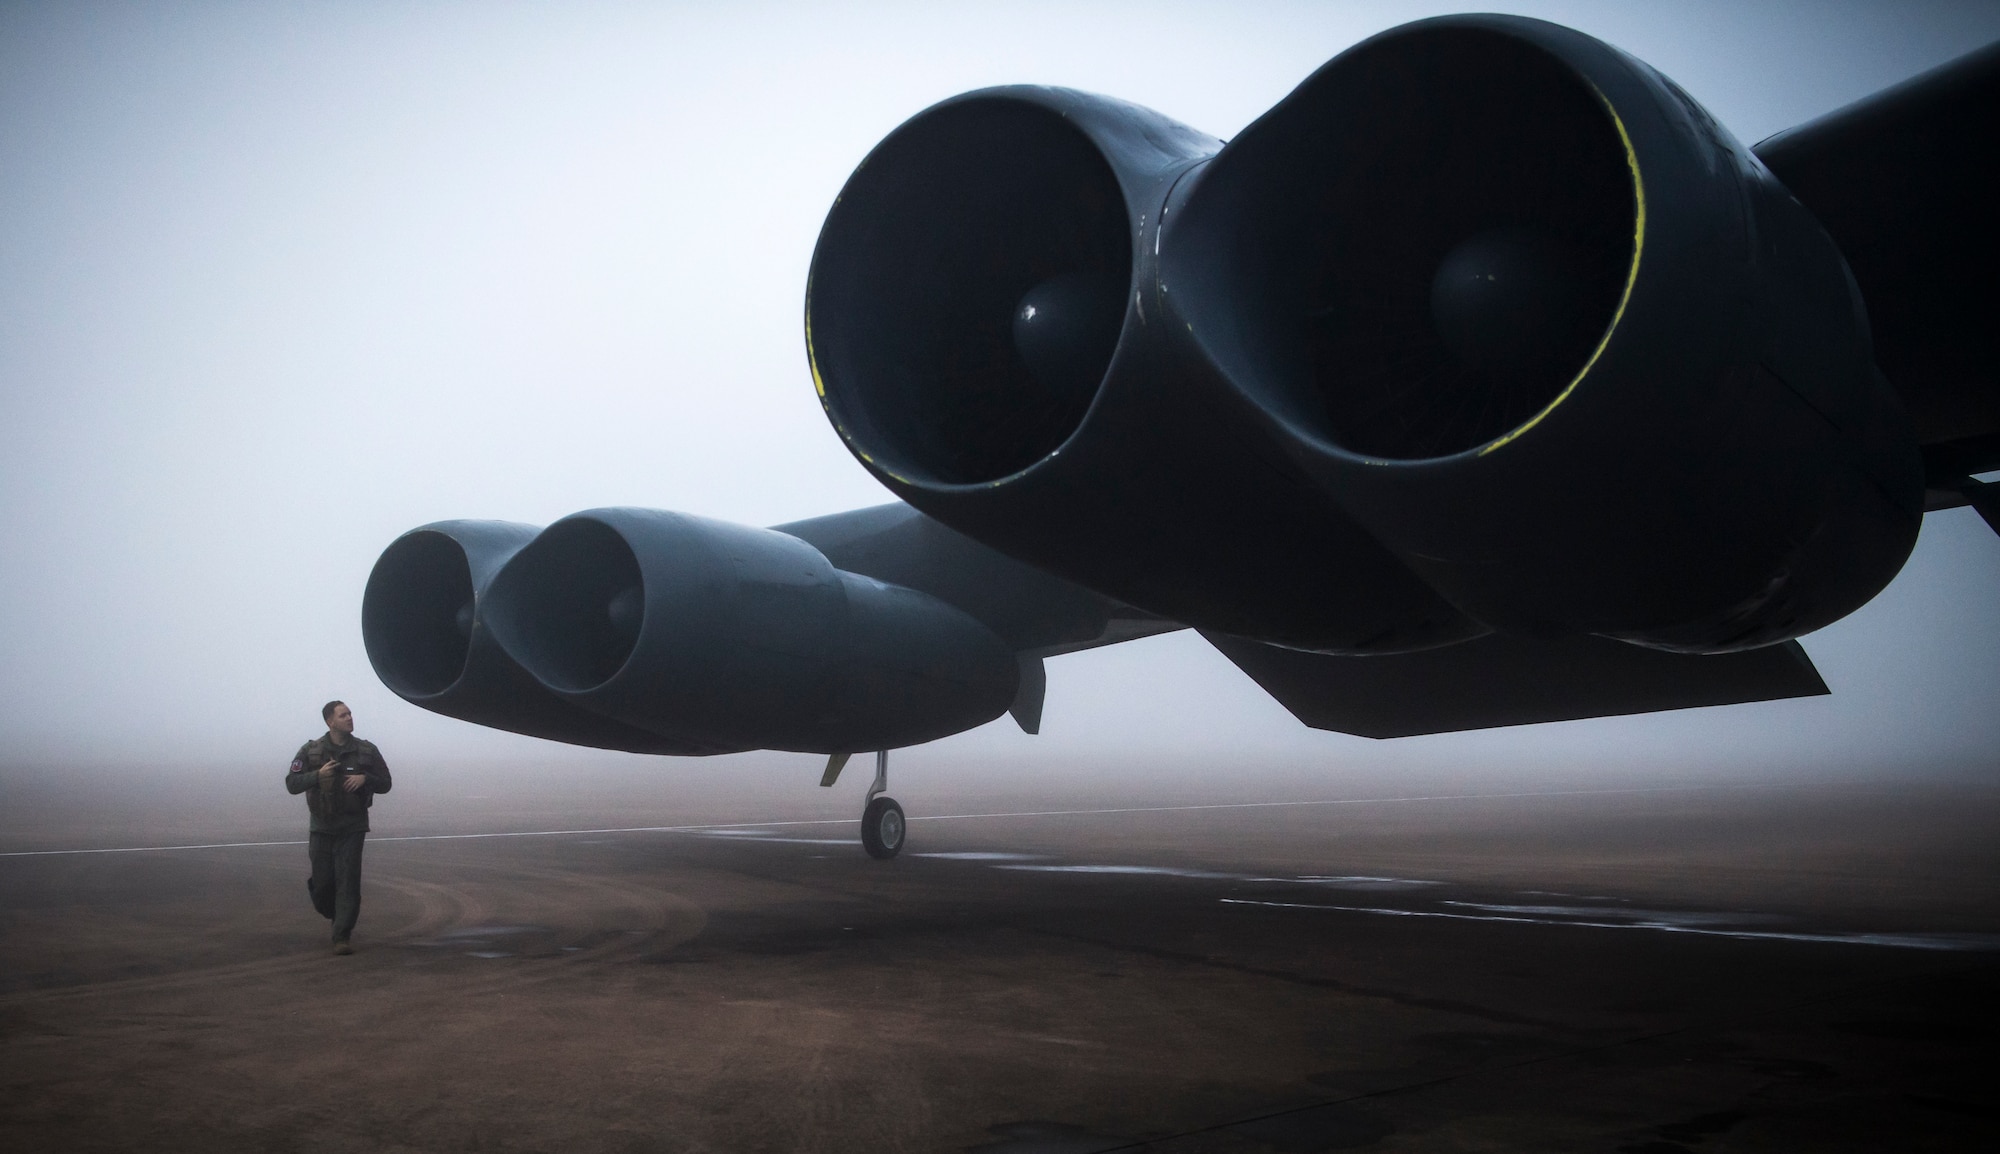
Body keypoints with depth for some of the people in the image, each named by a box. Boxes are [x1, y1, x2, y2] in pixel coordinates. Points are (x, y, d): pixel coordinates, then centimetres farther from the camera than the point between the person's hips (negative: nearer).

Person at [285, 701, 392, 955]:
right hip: (321, 827, 1)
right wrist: (318, 775, -19)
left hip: (353, 828, -1)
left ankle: (342, 938, -6)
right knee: (322, 882, 3)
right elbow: (291, 784, -2)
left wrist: (365, 778, -13)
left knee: (348, 882, -9)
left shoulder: (367, 751, 2)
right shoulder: (311, 751, 0)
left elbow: (385, 784, 7)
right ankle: (340, 919, 33)